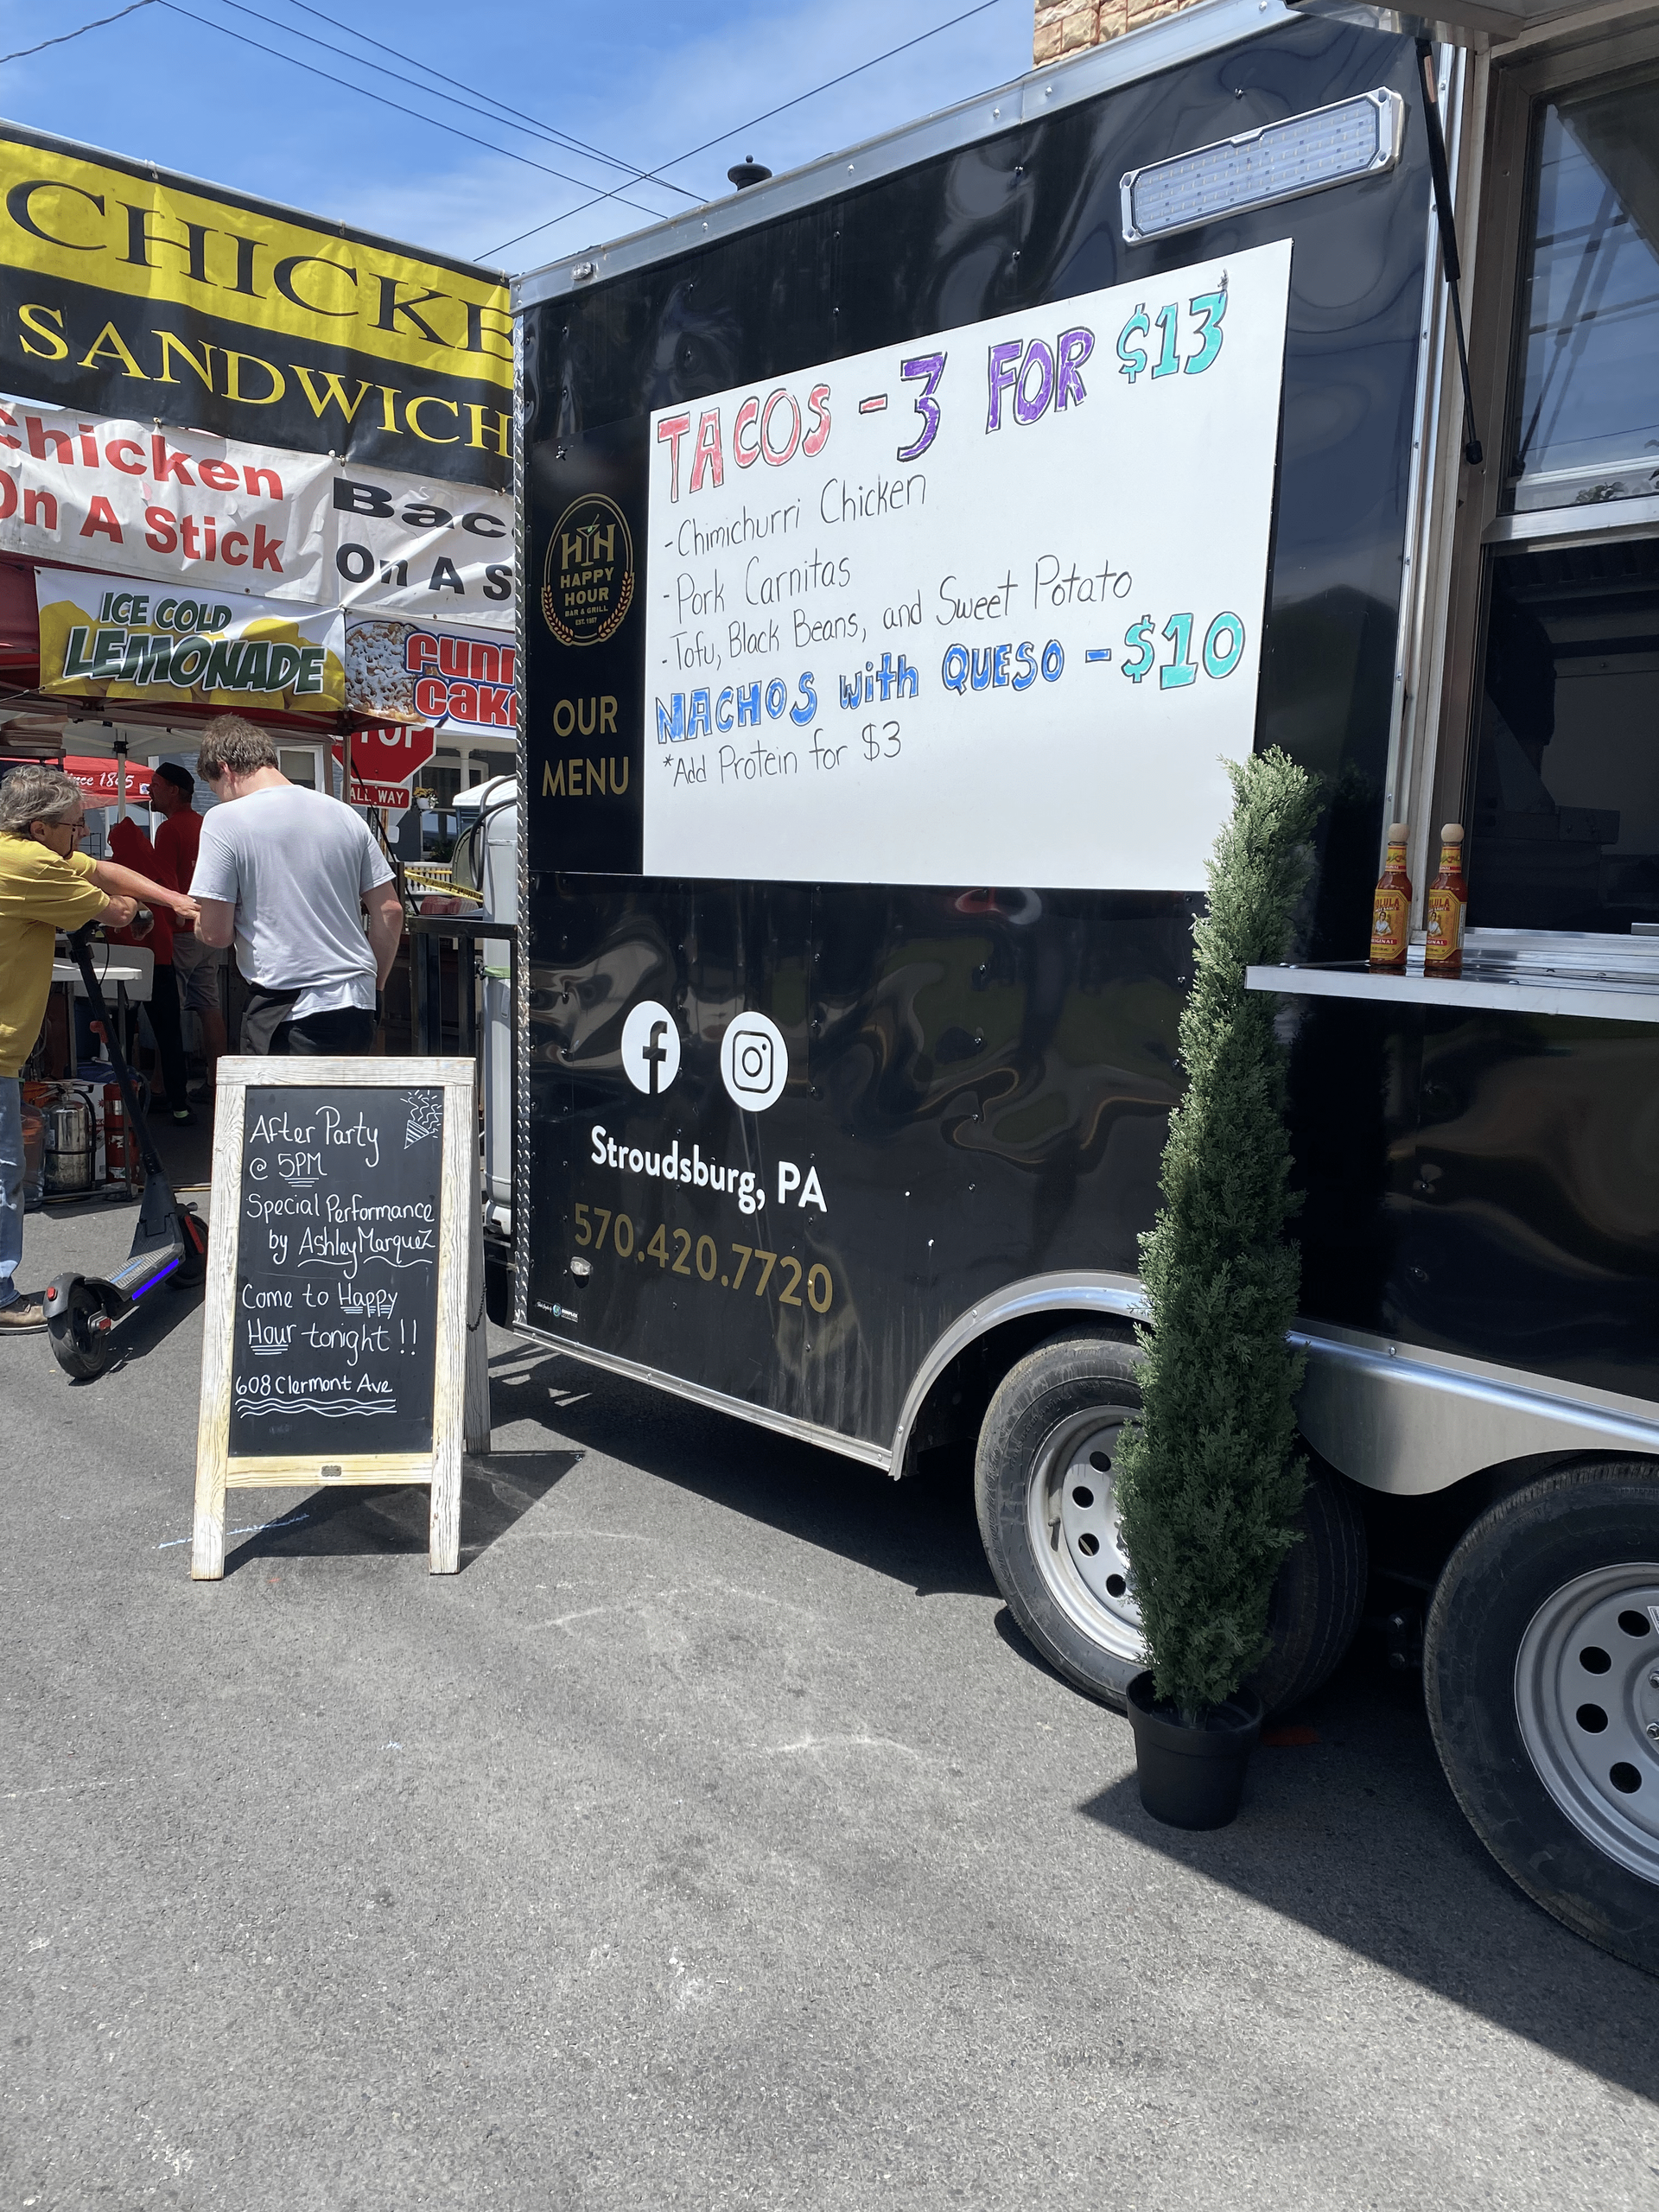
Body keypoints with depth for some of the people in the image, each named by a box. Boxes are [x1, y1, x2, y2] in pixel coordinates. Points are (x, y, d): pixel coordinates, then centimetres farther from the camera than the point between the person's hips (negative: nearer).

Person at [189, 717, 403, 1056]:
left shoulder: (225, 820, -6)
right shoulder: (345, 815, 10)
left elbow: (216, 932, -9)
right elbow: (390, 912, 10)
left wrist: (198, 922, 14)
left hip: (287, 1011, -5)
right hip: (358, 1008, 6)